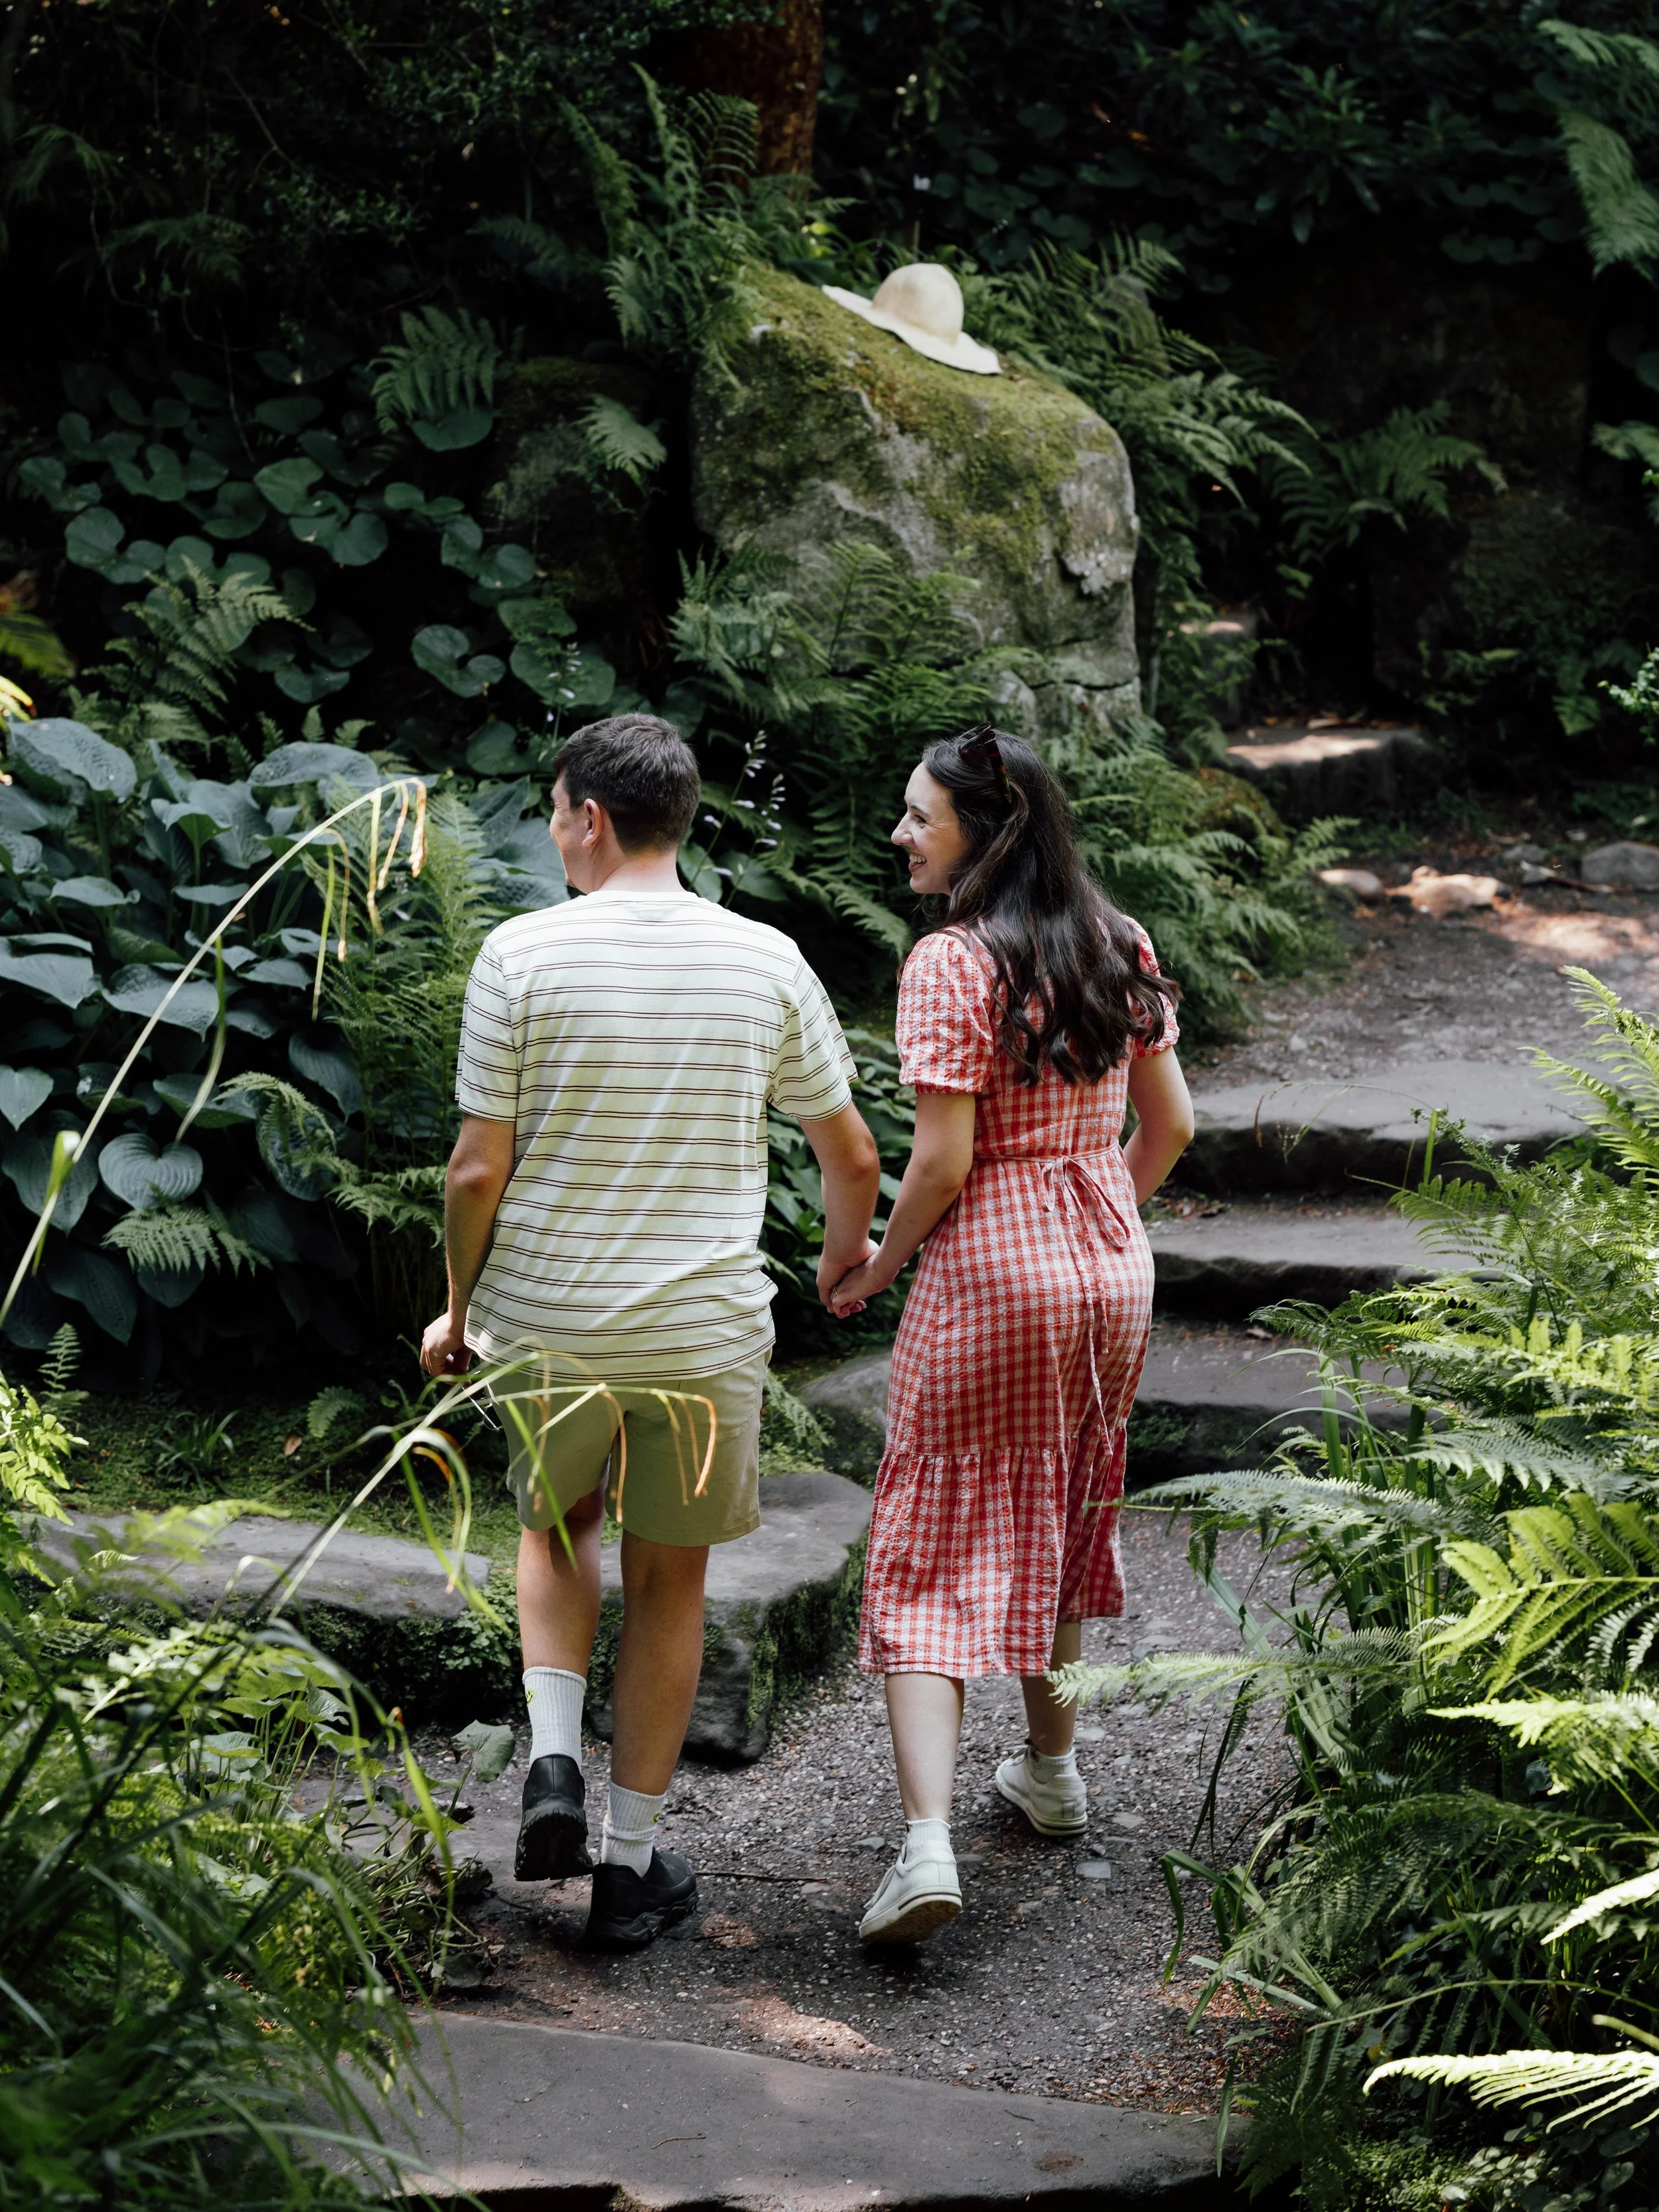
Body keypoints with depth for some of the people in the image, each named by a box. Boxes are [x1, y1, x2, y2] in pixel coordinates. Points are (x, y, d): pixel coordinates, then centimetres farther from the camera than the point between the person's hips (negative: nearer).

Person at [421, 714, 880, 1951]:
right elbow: (853, 1161, 6)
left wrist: (460, 1309, 8)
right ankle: (633, 1861, 21)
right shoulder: (767, 963, -2)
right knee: (669, 1577, 15)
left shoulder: (522, 955, -9)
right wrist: (848, 1250, 28)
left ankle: (555, 1757, 7)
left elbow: (480, 1169, -8)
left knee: (559, 1525, 26)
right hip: (704, 1329, 1)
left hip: (543, 1324, 0)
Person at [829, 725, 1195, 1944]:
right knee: (1062, 1512, 24)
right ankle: (1052, 1767, 39)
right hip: (1112, 1263, 7)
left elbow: (943, 1160, -19)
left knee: (932, 1554, -2)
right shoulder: (1119, 947, 5)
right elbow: (1169, 1122, 9)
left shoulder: (951, 964, -16)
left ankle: (927, 1842, -15)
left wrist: (877, 1268, -4)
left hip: (989, 1267, -6)